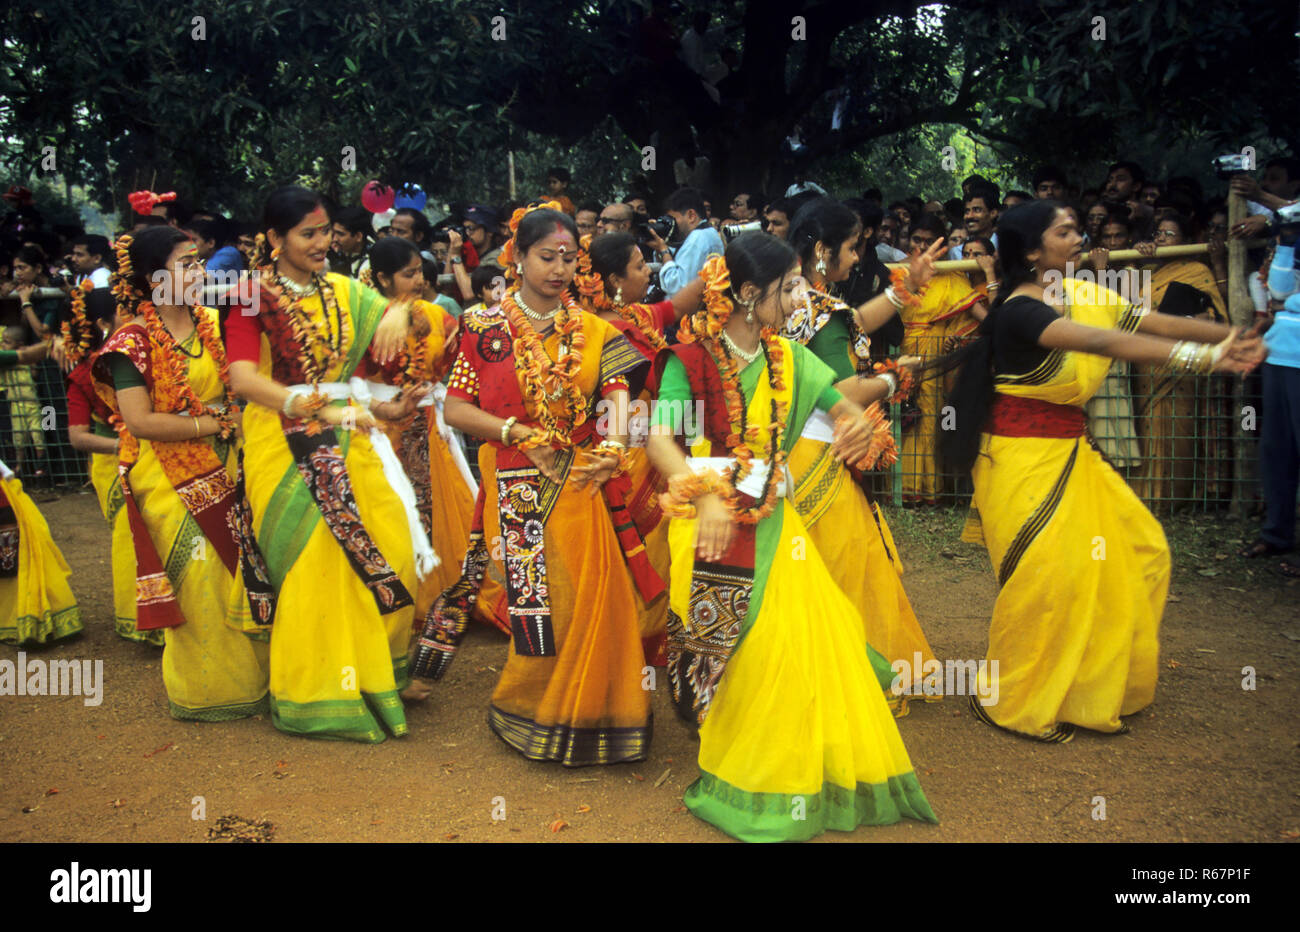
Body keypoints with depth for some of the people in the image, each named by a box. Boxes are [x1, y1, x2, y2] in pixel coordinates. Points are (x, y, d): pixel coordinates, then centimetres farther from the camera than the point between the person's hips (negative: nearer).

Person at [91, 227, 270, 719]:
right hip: (169, 481, -5)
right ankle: (205, 690, 19)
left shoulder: (209, 323, 7)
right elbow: (138, 421, -17)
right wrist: (209, 424, -14)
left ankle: (247, 674, 24)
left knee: (237, 572, 9)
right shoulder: (134, 340, -11)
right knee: (198, 582, 2)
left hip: (221, 470, 5)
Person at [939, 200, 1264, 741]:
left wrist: (1230, 336, -11)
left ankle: (1103, 685, 25)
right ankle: (1009, 701, 10)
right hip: (1023, 454, -9)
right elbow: (1098, 342, -33)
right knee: (1044, 575, -10)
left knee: (1138, 550, 9)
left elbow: (1150, 322, 1)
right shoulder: (1019, 311, -20)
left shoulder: (1080, 294, 7)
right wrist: (1200, 357, -38)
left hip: (1070, 450, 9)